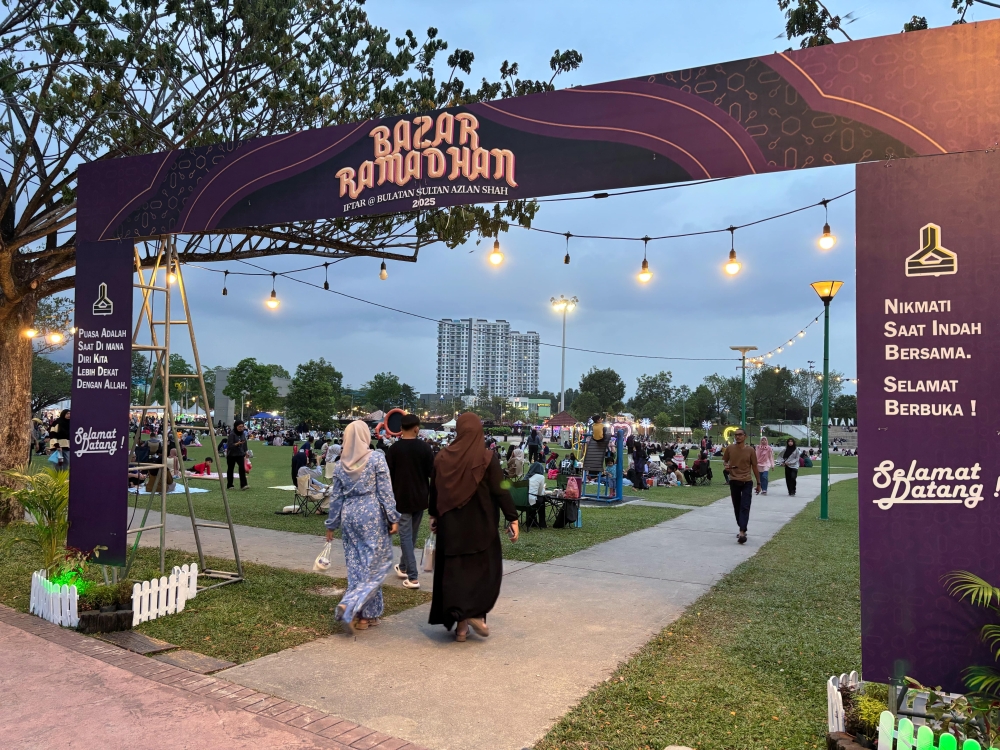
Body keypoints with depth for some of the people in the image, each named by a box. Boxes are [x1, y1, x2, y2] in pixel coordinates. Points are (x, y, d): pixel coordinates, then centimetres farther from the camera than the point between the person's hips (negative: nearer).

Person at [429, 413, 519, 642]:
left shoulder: (443, 457, -1)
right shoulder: (487, 458, -11)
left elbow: (434, 490, 8)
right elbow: (501, 491, -11)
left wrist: (434, 515, 21)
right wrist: (512, 519, -5)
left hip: (451, 524, 3)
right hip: (480, 523, -3)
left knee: (453, 569, 10)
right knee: (485, 568, 13)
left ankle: (460, 623, 11)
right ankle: (476, 613, 0)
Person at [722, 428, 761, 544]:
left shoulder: (750, 450, -4)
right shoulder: (729, 448, -1)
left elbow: (754, 467, 3)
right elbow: (725, 460, 15)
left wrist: (758, 483, 7)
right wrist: (726, 465, -10)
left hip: (747, 482, -2)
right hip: (734, 481, 2)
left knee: (745, 507, -11)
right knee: (737, 507, 11)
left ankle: (742, 533, -18)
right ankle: (742, 530, 26)